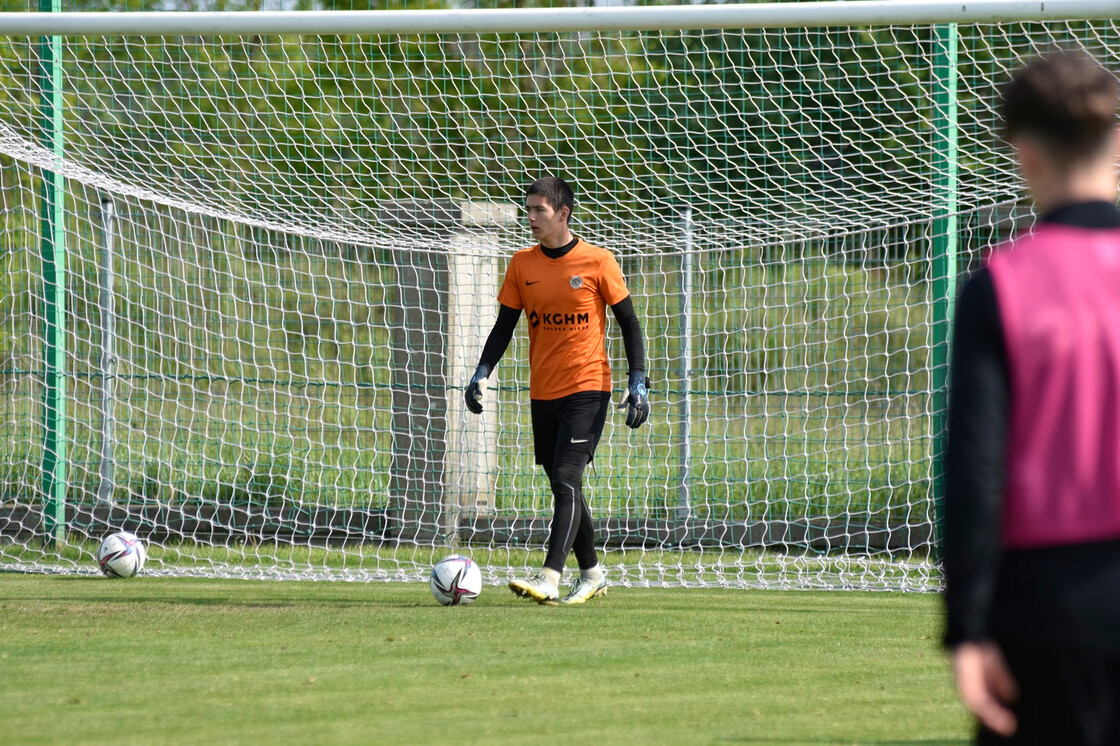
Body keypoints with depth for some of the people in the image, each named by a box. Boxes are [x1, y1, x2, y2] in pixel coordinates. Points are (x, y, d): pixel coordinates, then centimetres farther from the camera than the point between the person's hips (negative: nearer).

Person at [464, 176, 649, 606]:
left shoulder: (597, 262, -6)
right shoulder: (522, 265, 5)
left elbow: (628, 322, 1)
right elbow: (504, 325, 9)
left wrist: (638, 381, -6)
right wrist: (482, 373, -5)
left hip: (587, 389, -5)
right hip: (543, 391, 5)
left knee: (567, 479, -17)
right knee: (564, 487, 10)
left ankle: (550, 578, -26)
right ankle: (592, 575, 23)